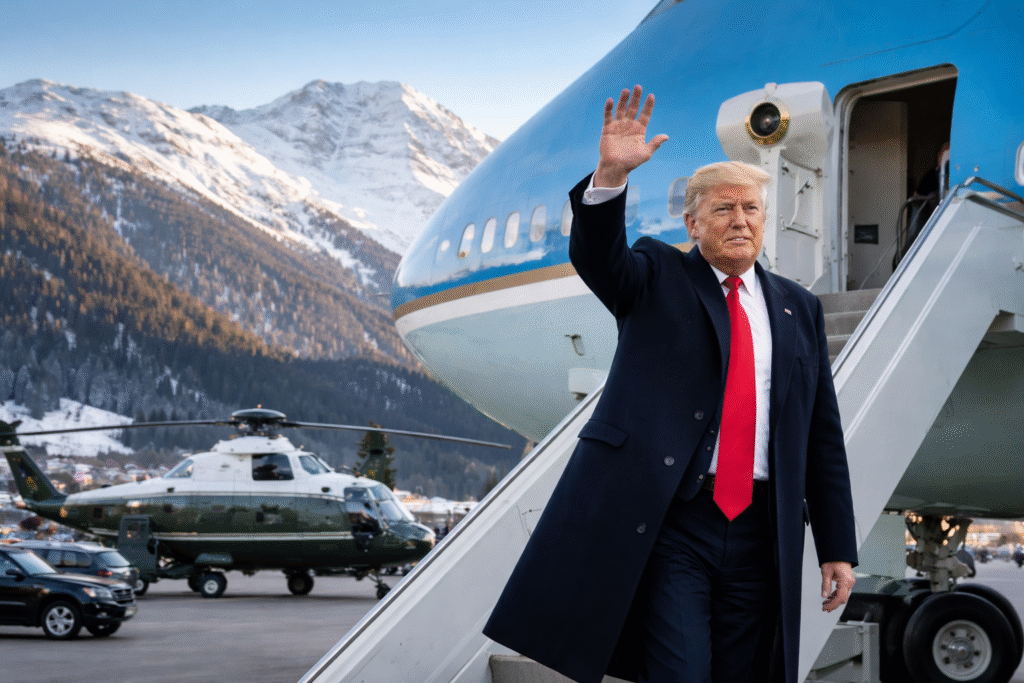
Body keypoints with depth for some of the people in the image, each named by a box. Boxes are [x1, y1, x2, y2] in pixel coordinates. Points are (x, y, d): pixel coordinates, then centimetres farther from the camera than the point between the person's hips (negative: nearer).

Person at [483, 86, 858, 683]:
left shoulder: (799, 310, 16)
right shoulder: (657, 277, 9)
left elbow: (823, 437, 14)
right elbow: (595, 254, -14)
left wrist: (838, 548, 10)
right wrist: (612, 174, -33)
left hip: (761, 533, 4)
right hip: (668, 522, -3)